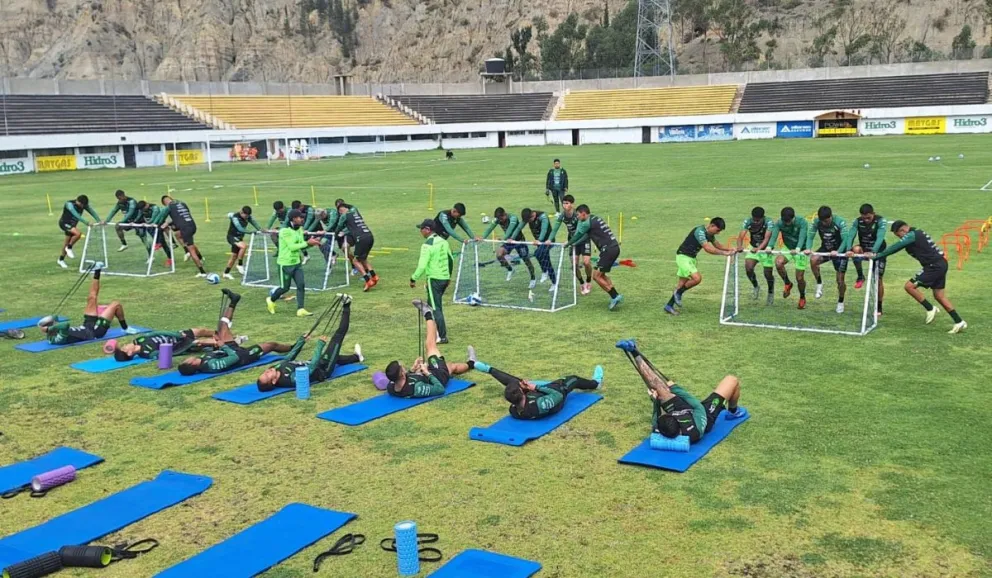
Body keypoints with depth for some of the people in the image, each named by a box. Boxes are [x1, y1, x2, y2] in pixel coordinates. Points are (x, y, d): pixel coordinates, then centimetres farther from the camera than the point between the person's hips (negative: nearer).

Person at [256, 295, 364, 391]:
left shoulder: (277, 368, -18)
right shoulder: (290, 379, -41)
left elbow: (289, 357, 0)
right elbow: (312, 366, -37)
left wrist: (302, 340, 7)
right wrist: (321, 344, -30)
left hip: (312, 365, 7)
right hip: (322, 370, -7)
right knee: (337, 337, -4)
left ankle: (356, 357, 60)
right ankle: (346, 308, 14)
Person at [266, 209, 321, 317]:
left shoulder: (300, 229, 5)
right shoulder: (285, 231, -20)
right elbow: (292, 246, -26)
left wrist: (312, 243, -8)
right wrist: (307, 243, -26)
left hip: (296, 263, 7)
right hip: (285, 264, -7)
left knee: (301, 285, -4)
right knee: (285, 288, 4)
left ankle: (300, 310, -2)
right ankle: (271, 300, 32)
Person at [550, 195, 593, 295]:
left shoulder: (578, 214, -25)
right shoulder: (562, 215, -11)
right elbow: (555, 228, -10)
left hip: (584, 239, -4)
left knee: (586, 262, -17)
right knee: (574, 264, -2)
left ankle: (588, 282, 11)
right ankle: (581, 283, 22)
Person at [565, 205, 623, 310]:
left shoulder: (587, 223, -9)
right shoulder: (595, 219, 20)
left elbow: (577, 235, 4)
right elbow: (586, 236, 30)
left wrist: (567, 244, 21)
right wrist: (573, 245, 35)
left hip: (608, 249, -10)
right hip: (614, 247, 10)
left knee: (596, 276, -6)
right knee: (601, 275, 18)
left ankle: (615, 297, -9)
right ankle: (615, 296, 12)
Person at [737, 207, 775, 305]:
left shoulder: (769, 222, -26)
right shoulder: (747, 221, -18)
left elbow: (767, 238, -37)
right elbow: (741, 236, -27)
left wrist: (759, 248, -55)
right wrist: (740, 246, -50)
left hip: (766, 249, -2)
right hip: (754, 248, 2)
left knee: (768, 274, -2)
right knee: (748, 267, -19)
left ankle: (771, 292, 30)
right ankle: (756, 288, 8)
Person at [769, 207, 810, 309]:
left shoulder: (802, 222, -22)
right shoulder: (779, 223, -14)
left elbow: (802, 237, -35)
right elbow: (774, 235, -27)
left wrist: (797, 249, -54)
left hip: (801, 250, -2)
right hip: (788, 248, 2)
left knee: (799, 278, -3)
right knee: (778, 262, -29)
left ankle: (802, 298, 28)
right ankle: (787, 284, -3)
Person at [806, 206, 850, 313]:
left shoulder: (840, 222, -24)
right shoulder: (817, 221, -15)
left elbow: (845, 239, -29)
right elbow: (810, 236, -16)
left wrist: (838, 252, -45)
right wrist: (808, 248, -36)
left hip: (839, 251, -3)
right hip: (825, 249, 3)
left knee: (840, 280, 0)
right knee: (813, 260, -31)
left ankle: (840, 302, 26)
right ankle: (819, 284, -7)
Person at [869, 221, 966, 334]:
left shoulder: (911, 235, -13)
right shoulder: (917, 233, 16)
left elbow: (894, 248, -16)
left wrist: (876, 255, -14)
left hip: (934, 266, -10)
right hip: (941, 264, 10)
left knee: (909, 286, -10)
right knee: (939, 296, 13)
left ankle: (930, 309, -1)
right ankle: (959, 322, 15)